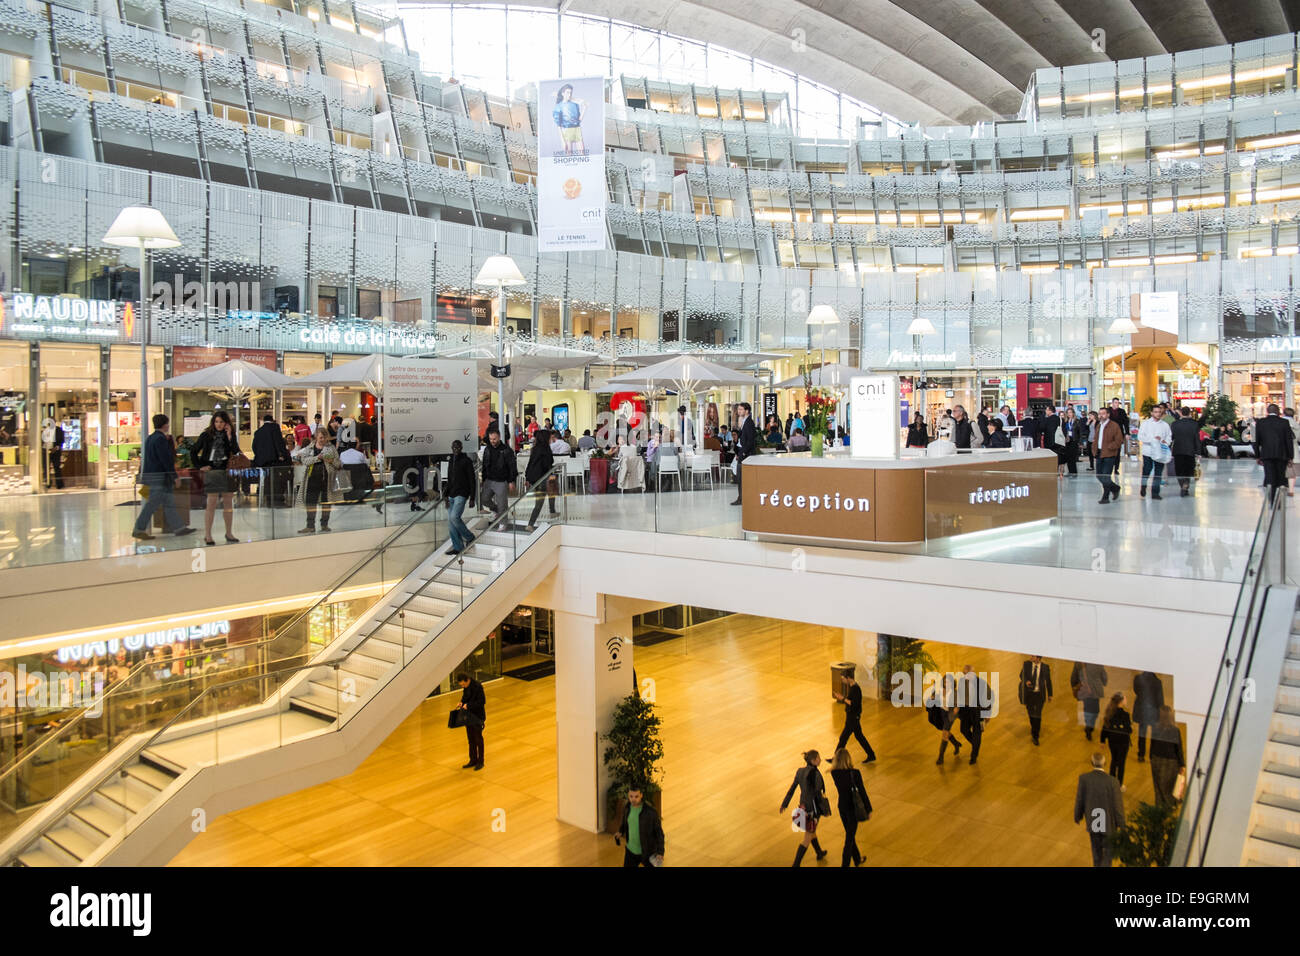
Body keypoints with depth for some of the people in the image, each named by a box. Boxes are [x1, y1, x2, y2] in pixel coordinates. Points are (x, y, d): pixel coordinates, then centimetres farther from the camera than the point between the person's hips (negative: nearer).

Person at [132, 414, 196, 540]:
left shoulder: (150, 438, 14)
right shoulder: (160, 439, -15)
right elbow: (166, 459, -18)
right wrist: (174, 476, -15)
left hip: (151, 474, 10)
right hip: (159, 477, -10)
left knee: (169, 503, 12)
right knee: (152, 504, -6)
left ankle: (178, 527, 15)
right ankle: (139, 529, -2)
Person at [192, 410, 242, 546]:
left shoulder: (230, 435, 7)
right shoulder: (206, 435, 1)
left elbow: (236, 452, -6)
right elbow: (193, 452, 5)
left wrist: (230, 436, -11)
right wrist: (200, 466, -4)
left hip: (226, 472, 3)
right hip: (211, 472, -3)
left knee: (229, 502, 6)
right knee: (212, 502, -6)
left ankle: (229, 533, 15)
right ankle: (207, 535, -2)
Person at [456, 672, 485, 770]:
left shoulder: (477, 686, -23)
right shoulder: (465, 687, 0)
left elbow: (482, 701, -22)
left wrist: (468, 705, -25)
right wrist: (462, 702, -5)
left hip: (477, 716, -7)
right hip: (468, 716, 7)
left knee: (478, 739, 5)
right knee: (470, 739, 15)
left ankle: (480, 762, 18)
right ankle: (473, 760, 28)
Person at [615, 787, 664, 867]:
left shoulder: (650, 812, -24)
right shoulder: (627, 808, -8)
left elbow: (659, 832, -16)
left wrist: (660, 852, -22)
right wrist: (621, 832, -4)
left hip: (647, 852, -4)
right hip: (630, 850, 4)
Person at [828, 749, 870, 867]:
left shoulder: (834, 773, -12)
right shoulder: (855, 773, -24)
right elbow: (862, 792, -18)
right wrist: (868, 810, -7)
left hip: (841, 805, 5)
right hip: (852, 807, -5)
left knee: (850, 834, 23)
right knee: (849, 838, 8)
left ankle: (857, 860, 40)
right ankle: (845, 863, 12)